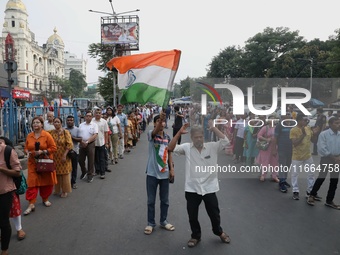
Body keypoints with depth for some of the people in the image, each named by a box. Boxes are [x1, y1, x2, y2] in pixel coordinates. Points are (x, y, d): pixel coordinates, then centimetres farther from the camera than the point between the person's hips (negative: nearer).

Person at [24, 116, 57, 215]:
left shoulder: (47, 135, -9)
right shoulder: (29, 136, 3)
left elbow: (53, 148, -11)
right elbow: (26, 148, 14)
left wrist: (42, 152, -21)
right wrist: (27, 152, -8)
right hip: (33, 163, 2)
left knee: (46, 181, 9)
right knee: (32, 182, -3)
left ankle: (45, 199, 30)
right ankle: (31, 204, 1)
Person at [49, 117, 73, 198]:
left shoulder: (65, 132, -9)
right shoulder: (51, 132, 3)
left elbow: (69, 144, -14)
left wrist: (64, 155, -18)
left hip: (63, 157, -3)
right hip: (54, 157, 4)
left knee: (64, 173, 5)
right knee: (56, 173, 12)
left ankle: (64, 191, 18)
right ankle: (57, 190, 28)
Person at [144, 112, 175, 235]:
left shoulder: (167, 137, 5)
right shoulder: (151, 135, -9)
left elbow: (169, 154, 11)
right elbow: (156, 131, -34)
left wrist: (171, 169, 5)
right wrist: (160, 118, -52)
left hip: (164, 173, 4)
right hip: (152, 173, -4)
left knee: (165, 200, 14)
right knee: (151, 200, 8)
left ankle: (163, 221, 32)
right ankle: (151, 223, 24)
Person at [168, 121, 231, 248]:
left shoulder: (212, 147, -4)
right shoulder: (187, 148, -4)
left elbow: (225, 141, -15)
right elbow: (171, 148, -13)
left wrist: (213, 128, -17)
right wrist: (179, 133, -19)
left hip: (209, 188, 0)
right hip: (192, 189, 0)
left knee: (214, 213, 18)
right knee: (192, 215, 13)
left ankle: (219, 232, 46)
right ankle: (195, 235, 37)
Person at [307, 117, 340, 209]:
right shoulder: (324, 134, -13)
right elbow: (321, 149, -16)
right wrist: (333, 157, -15)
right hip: (326, 158, -5)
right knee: (321, 178, -1)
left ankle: (329, 201, 24)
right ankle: (312, 196, 18)